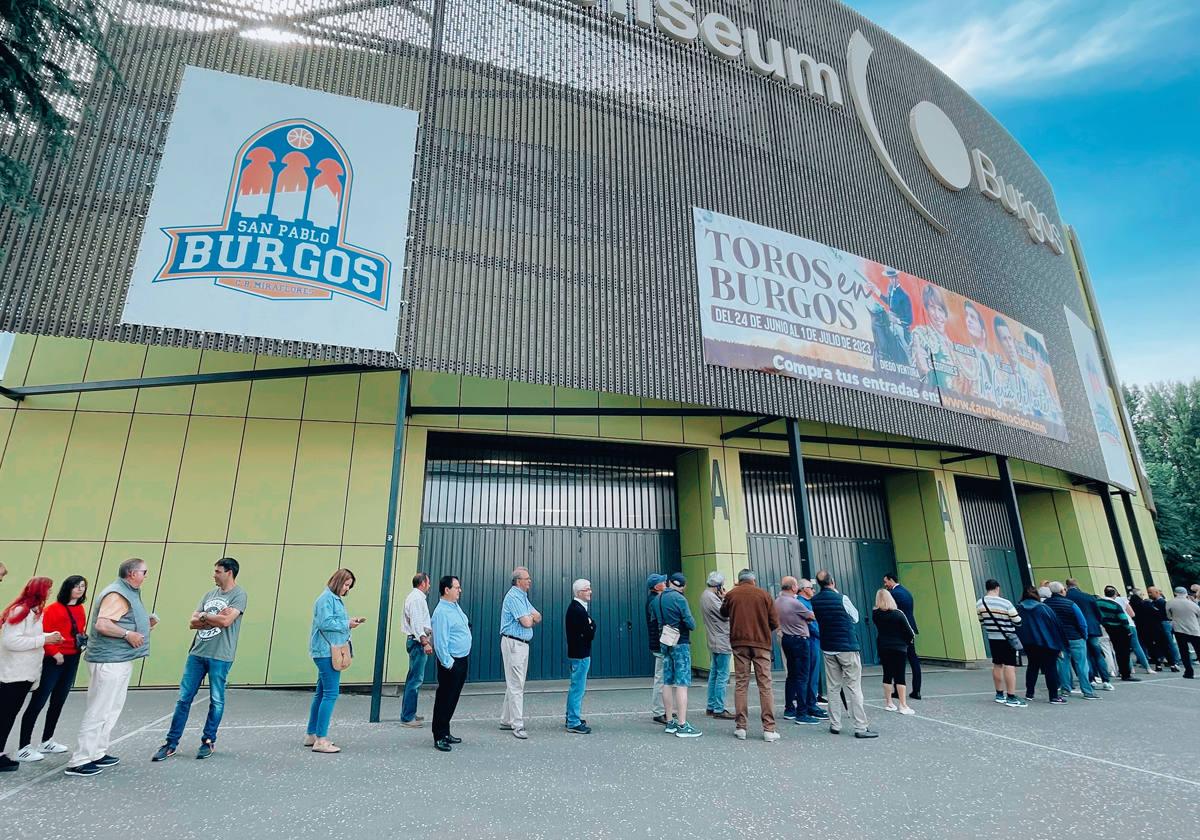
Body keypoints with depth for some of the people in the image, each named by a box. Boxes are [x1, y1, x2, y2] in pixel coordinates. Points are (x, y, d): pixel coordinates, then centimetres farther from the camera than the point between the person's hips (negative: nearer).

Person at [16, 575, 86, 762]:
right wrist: (54, 652, -20)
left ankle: (47, 742, 26)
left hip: (72, 660, 7)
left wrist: (83, 642, 0)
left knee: (58, 702, 14)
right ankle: (24, 748, 3)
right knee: (38, 702, -4)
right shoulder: (53, 609, -11)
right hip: (54, 660, -7)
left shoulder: (80, 610, 10)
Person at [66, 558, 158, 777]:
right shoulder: (116, 594, -17)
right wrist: (128, 634, -21)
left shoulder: (129, 593, 15)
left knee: (112, 710, 17)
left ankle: (97, 753, 26)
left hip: (120, 660, 11)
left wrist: (145, 623, 7)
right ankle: (79, 761, 5)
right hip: (109, 661, -11)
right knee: (98, 711, -3)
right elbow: (102, 624, -27)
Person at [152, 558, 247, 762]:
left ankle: (208, 741, 18)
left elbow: (226, 621, -20)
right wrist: (214, 618, -10)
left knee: (216, 700, 5)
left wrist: (203, 616, -4)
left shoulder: (238, 595, -8)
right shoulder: (210, 595, 13)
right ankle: (171, 743, 19)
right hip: (196, 653, 6)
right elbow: (193, 622, 8)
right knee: (184, 698, 9)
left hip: (220, 657, -6)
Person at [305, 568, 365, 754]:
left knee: (321, 693, 16)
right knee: (331, 694, -9)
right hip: (327, 651, -10)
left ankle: (311, 735, 25)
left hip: (329, 652, 10)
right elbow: (325, 623, -21)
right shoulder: (326, 598, -12)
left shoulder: (336, 599, 18)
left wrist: (350, 623, 6)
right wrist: (347, 624, -14)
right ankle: (321, 740, -5)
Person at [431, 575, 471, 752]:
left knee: (453, 698, 17)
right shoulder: (442, 612, -20)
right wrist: (448, 664, -21)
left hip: (462, 660, 9)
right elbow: (440, 642, -22)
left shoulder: (455, 606, 9)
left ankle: (445, 732, 28)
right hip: (451, 662, -9)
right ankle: (439, 737, 10)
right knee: (445, 699, 0)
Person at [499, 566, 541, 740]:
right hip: (513, 643, -10)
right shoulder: (513, 596, -15)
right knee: (516, 685, -6)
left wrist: (530, 617, -8)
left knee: (514, 684, 14)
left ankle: (506, 721, 23)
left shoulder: (523, 597, 16)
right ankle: (517, 726, -2)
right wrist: (531, 617, 1)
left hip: (523, 644, 10)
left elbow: (538, 617, 13)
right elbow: (527, 623, -20)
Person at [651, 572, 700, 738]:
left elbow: (654, 620, 10)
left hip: (664, 644, 7)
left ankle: (670, 722, 18)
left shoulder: (657, 599, 7)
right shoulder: (679, 599, -14)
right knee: (682, 683, -4)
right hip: (680, 643, -7)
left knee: (668, 682, 11)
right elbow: (690, 623, -15)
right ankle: (682, 725, -4)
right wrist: (692, 625, 5)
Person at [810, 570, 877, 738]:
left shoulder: (814, 601, -2)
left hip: (827, 649, 5)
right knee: (853, 687, 0)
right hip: (847, 648, -4)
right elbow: (855, 618, 1)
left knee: (833, 688, 11)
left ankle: (835, 725, 14)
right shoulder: (841, 599, -15)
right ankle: (861, 727, 2)